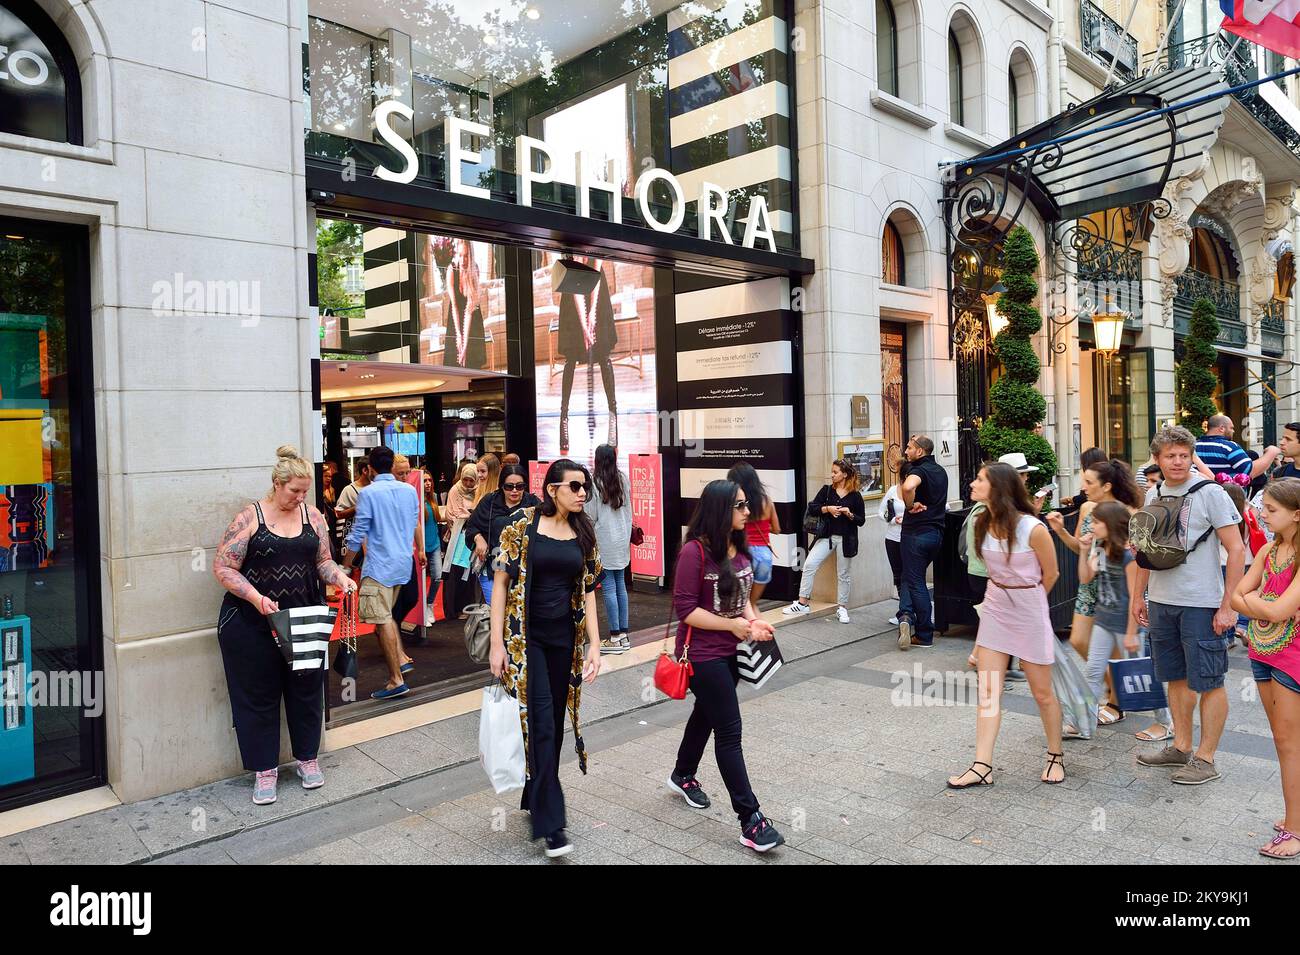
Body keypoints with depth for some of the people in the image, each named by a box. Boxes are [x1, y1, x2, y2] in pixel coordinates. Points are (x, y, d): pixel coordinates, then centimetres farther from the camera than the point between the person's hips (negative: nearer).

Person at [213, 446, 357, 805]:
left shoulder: (312, 516, 5)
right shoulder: (249, 518, -8)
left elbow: (323, 561, 11)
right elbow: (223, 568, -8)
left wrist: (339, 576, -11)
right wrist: (255, 597, -22)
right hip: (252, 626, -3)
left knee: (306, 690, 12)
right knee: (259, 696, 7)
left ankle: (307, 757, 31)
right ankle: (264, 769, 22)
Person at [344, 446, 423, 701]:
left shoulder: (368, 493, -11)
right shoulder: (409, 490, 6)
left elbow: (357, 534, -9)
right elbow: (416, 524, 17)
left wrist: (345, 565, 2)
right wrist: (420, 551, 33)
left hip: (379, 565, -7)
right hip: (403, 563, 7)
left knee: (382, 620, -4)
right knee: (386, 615, 22)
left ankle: (396, 680, -3)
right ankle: (401, 659, 14)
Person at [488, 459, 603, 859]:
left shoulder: (584, 532, 5)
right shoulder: (523, 524, -8)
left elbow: (587, 591, 8)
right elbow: (501, 582, -8)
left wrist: (594, 643, 0)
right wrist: (497, 643, -12)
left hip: (565, 638, 5)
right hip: (526, 637, -4)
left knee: (555, 723, 12)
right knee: (542, 724, -7)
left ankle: (534, 796, 31)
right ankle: (550, 822, 0)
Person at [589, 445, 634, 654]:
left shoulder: (595, 483, -12)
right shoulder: (624, 480, 4)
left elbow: (591, 516, -7)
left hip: (604, 541, -6)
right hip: (622, 539, 6)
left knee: (608, 587, -2)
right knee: (621, 585, 11)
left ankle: (615, 638, 0)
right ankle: (624, 634, 16)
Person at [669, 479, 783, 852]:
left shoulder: (740, 548, 2)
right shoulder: (695, 551, -21)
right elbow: (685, 609, -20)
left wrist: (753, 620, -6)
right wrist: (733, 624, -18)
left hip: (731, 651, 8)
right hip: (703, 654, -8)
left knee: (707, 713, 24)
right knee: (729, 731, -5)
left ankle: (683, 775, 47)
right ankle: (750, 820, 2)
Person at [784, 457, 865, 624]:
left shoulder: (855, 496, -3)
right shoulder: (826, 490, 3)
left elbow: (861, 520, 0)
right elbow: (811, 509, -1)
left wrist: (849, 514, -18)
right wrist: (827, 508, -16)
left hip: (845, 539, -2)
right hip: (827, 535, 2)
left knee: (843, 574, 7)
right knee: (809, 565, -8)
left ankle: (842, 608, 21)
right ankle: (802, 604, 0)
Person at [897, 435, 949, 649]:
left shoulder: (918, 470, -15)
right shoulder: (941, 471, 13)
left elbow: (908, 487, -38)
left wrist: (910, 506, -23)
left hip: (917, 532, -7)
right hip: (937, 532, 7)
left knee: (916, 581, 1)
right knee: (913, 576, 17)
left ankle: (925, 635, 2)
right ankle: (907, 616, 4)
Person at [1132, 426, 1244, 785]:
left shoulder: (1210, 493, -9)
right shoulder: (1153, 496, 8)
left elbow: (1236, 549, -11)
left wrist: (1228, 605, -14)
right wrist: (1138, 596, 15)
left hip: (1201, 604, -6)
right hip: (1161, 603, 6)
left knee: (1208, 682, 2)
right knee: (1176, 677, 15)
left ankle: (1205, 758, 11)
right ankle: (1181, 747, 27)